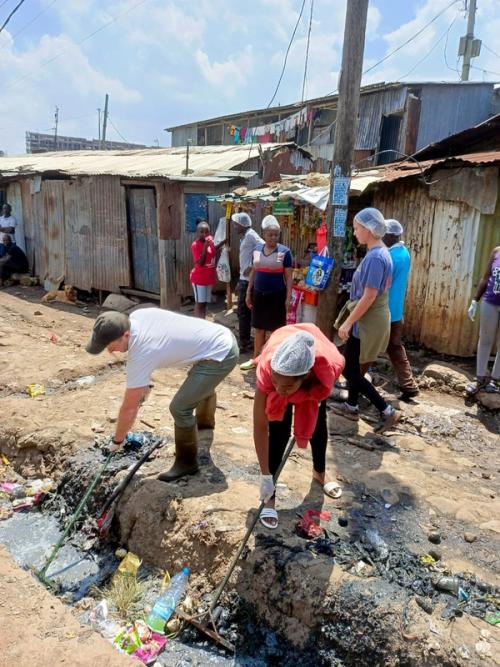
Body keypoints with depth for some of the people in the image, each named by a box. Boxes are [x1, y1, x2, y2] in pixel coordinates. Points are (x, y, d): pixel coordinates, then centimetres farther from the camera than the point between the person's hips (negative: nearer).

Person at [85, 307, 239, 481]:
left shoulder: (141, 354, -27)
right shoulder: (137, 316, -6)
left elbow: (129, 408, -16)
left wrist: (117, 440, -2)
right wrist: (143, 382, 16)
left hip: (221, 356, -10)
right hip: (224, 338, 10)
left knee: (179, 408, -10)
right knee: (202, 383, 36)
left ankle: (187, 463, 11)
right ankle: (205, 421, 65)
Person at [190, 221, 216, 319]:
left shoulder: (210, 240, 4)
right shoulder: (195, 245, -17)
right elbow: (200, 263, -23)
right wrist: (205, 247, -28)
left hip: (209, 277, 7)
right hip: (199, 278, -7)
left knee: (205, 302, 13)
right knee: (199, 302, -3)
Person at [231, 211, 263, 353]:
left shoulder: (251, 235, -14)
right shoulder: (245, 237, 16)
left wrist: (252, 267, -24)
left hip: (248, 280, -10)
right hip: (244, 279, 10)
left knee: (243, 312, -5)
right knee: (246, 311, 15)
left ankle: (244, 344, 2)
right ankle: (246, 340, 24)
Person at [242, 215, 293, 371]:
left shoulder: (284, 251, -7)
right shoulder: (257, 249, 5)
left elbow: (289, 276, -6)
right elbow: (253, 272, 13)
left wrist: (288, 296, -12)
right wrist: (248, 292, 11)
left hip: (277, 295, -4)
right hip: (259, 294, 4)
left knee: (276, 329, 4)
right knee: (259, 328, 12)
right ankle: (255, 359, 23)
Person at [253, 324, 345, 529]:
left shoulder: (331, 364, -44)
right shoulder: (267, 368, -44)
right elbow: (260, 426, -34)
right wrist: (266, 477, -30)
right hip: (279, 357, -1)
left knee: (318, 422, 14)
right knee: (279, 429, -12)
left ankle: (319, 473, 41)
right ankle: (270, 497, 3)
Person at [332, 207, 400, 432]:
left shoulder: (375, 257, -22)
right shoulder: (381, 253, 8)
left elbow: (369, 297, -24)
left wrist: (347, 322, -20)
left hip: (367, 321, -10)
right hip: (370, 319, 10)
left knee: (348, 369, -1)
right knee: (353, 365, 19)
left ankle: (387, 411, 3)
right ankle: (351, 407, 33)